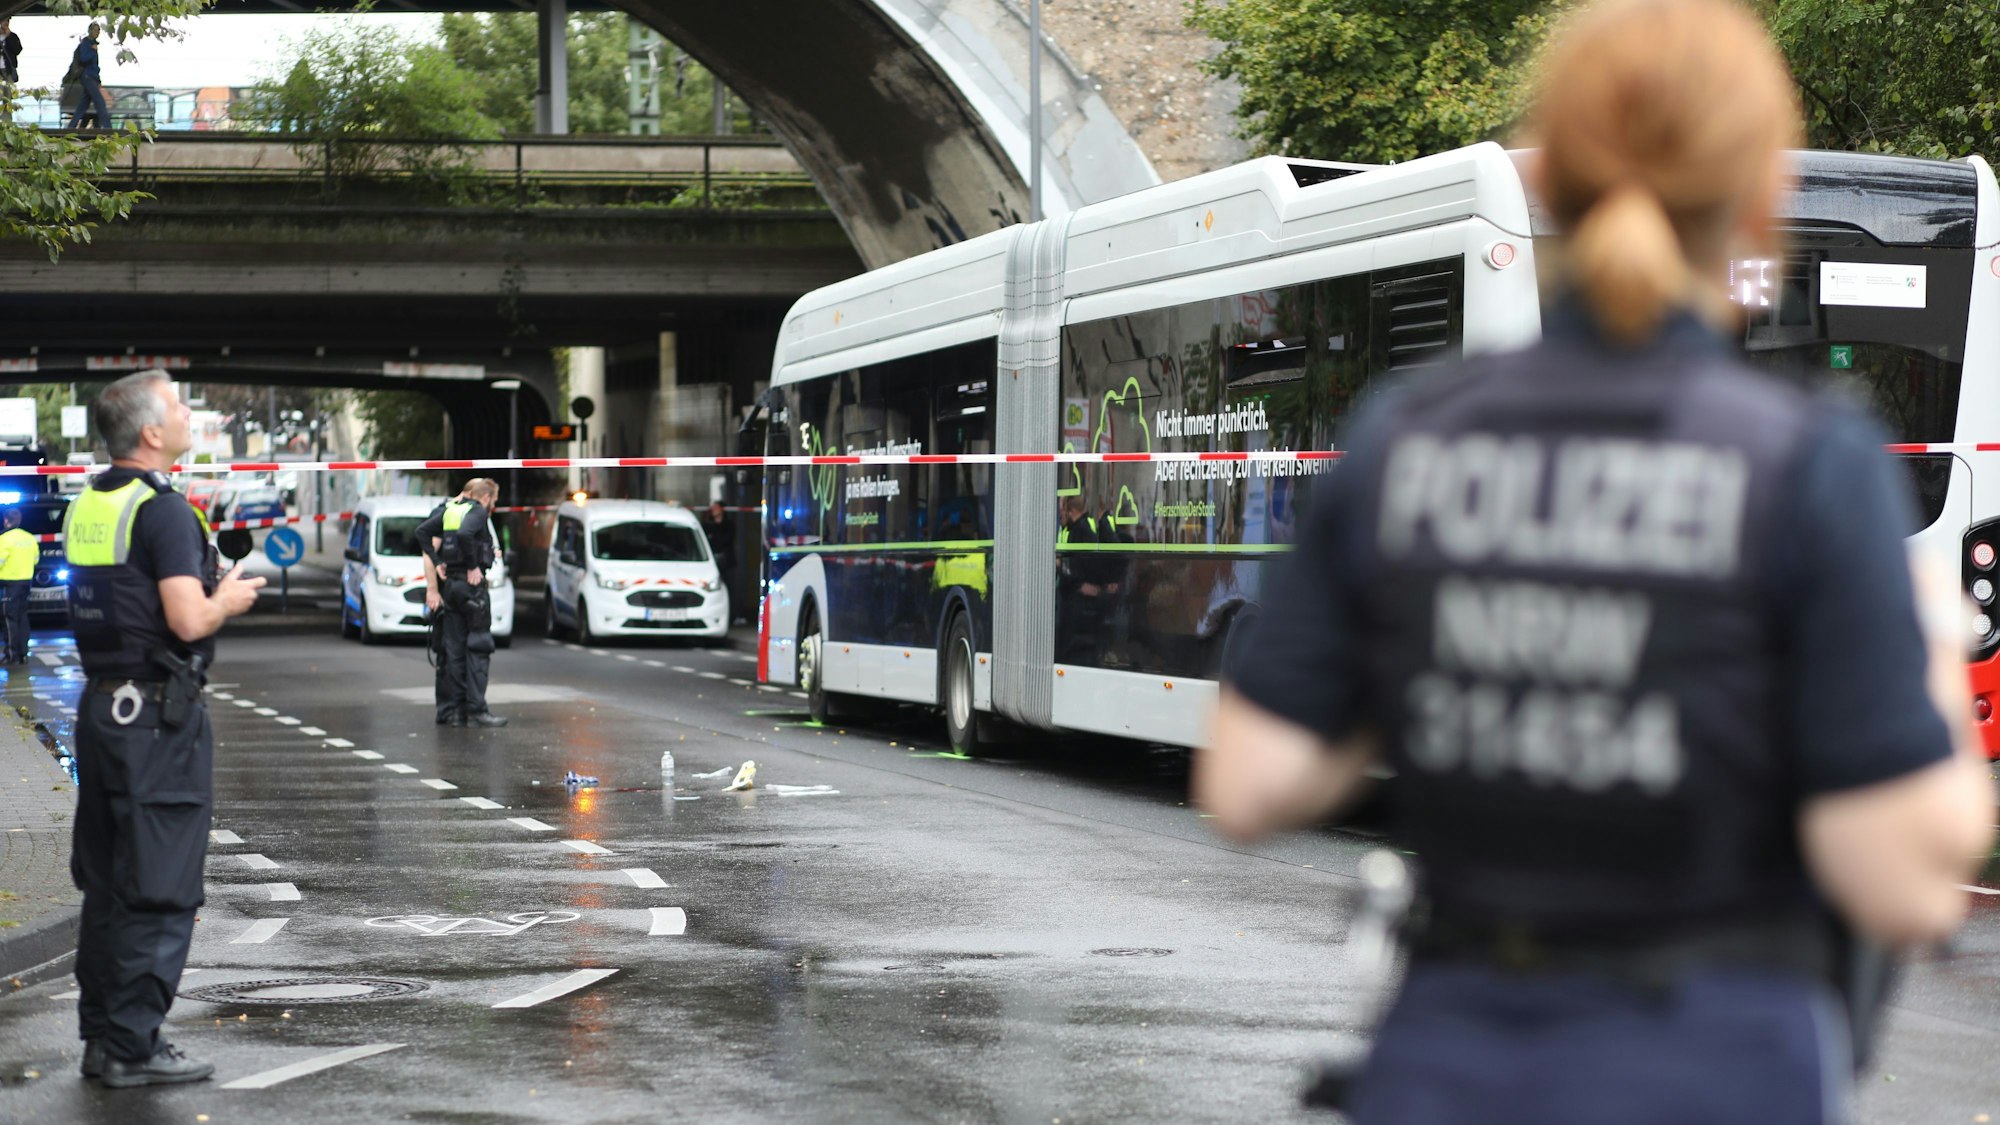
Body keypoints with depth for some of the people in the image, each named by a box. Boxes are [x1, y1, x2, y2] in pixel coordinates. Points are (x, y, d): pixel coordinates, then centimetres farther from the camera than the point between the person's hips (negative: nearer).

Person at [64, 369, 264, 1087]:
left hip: (100, 705, 9)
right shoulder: (162, 510, -16)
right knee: (160, 890, -4)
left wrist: (207, 589, 17)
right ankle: (133, 1047, -3)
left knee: (106, 885, 14)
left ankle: (101, 1037, 19)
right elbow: (188, 621, -22)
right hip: (158, 717, -9)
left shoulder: (86, 505, 11)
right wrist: (230, 599, -2)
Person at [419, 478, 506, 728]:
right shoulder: (478, 512, -6)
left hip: (448, 585, 7)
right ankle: (476, 710, -8)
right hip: (471, 585, -7)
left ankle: (450, 712, 10)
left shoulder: (447, 510, 14)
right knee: (478, 649, -3)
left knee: (452, 651, 9)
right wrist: (473, 566, -15)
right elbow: (464, 535, -25)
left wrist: (436, 563, 0)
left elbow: (422, 532, 3)